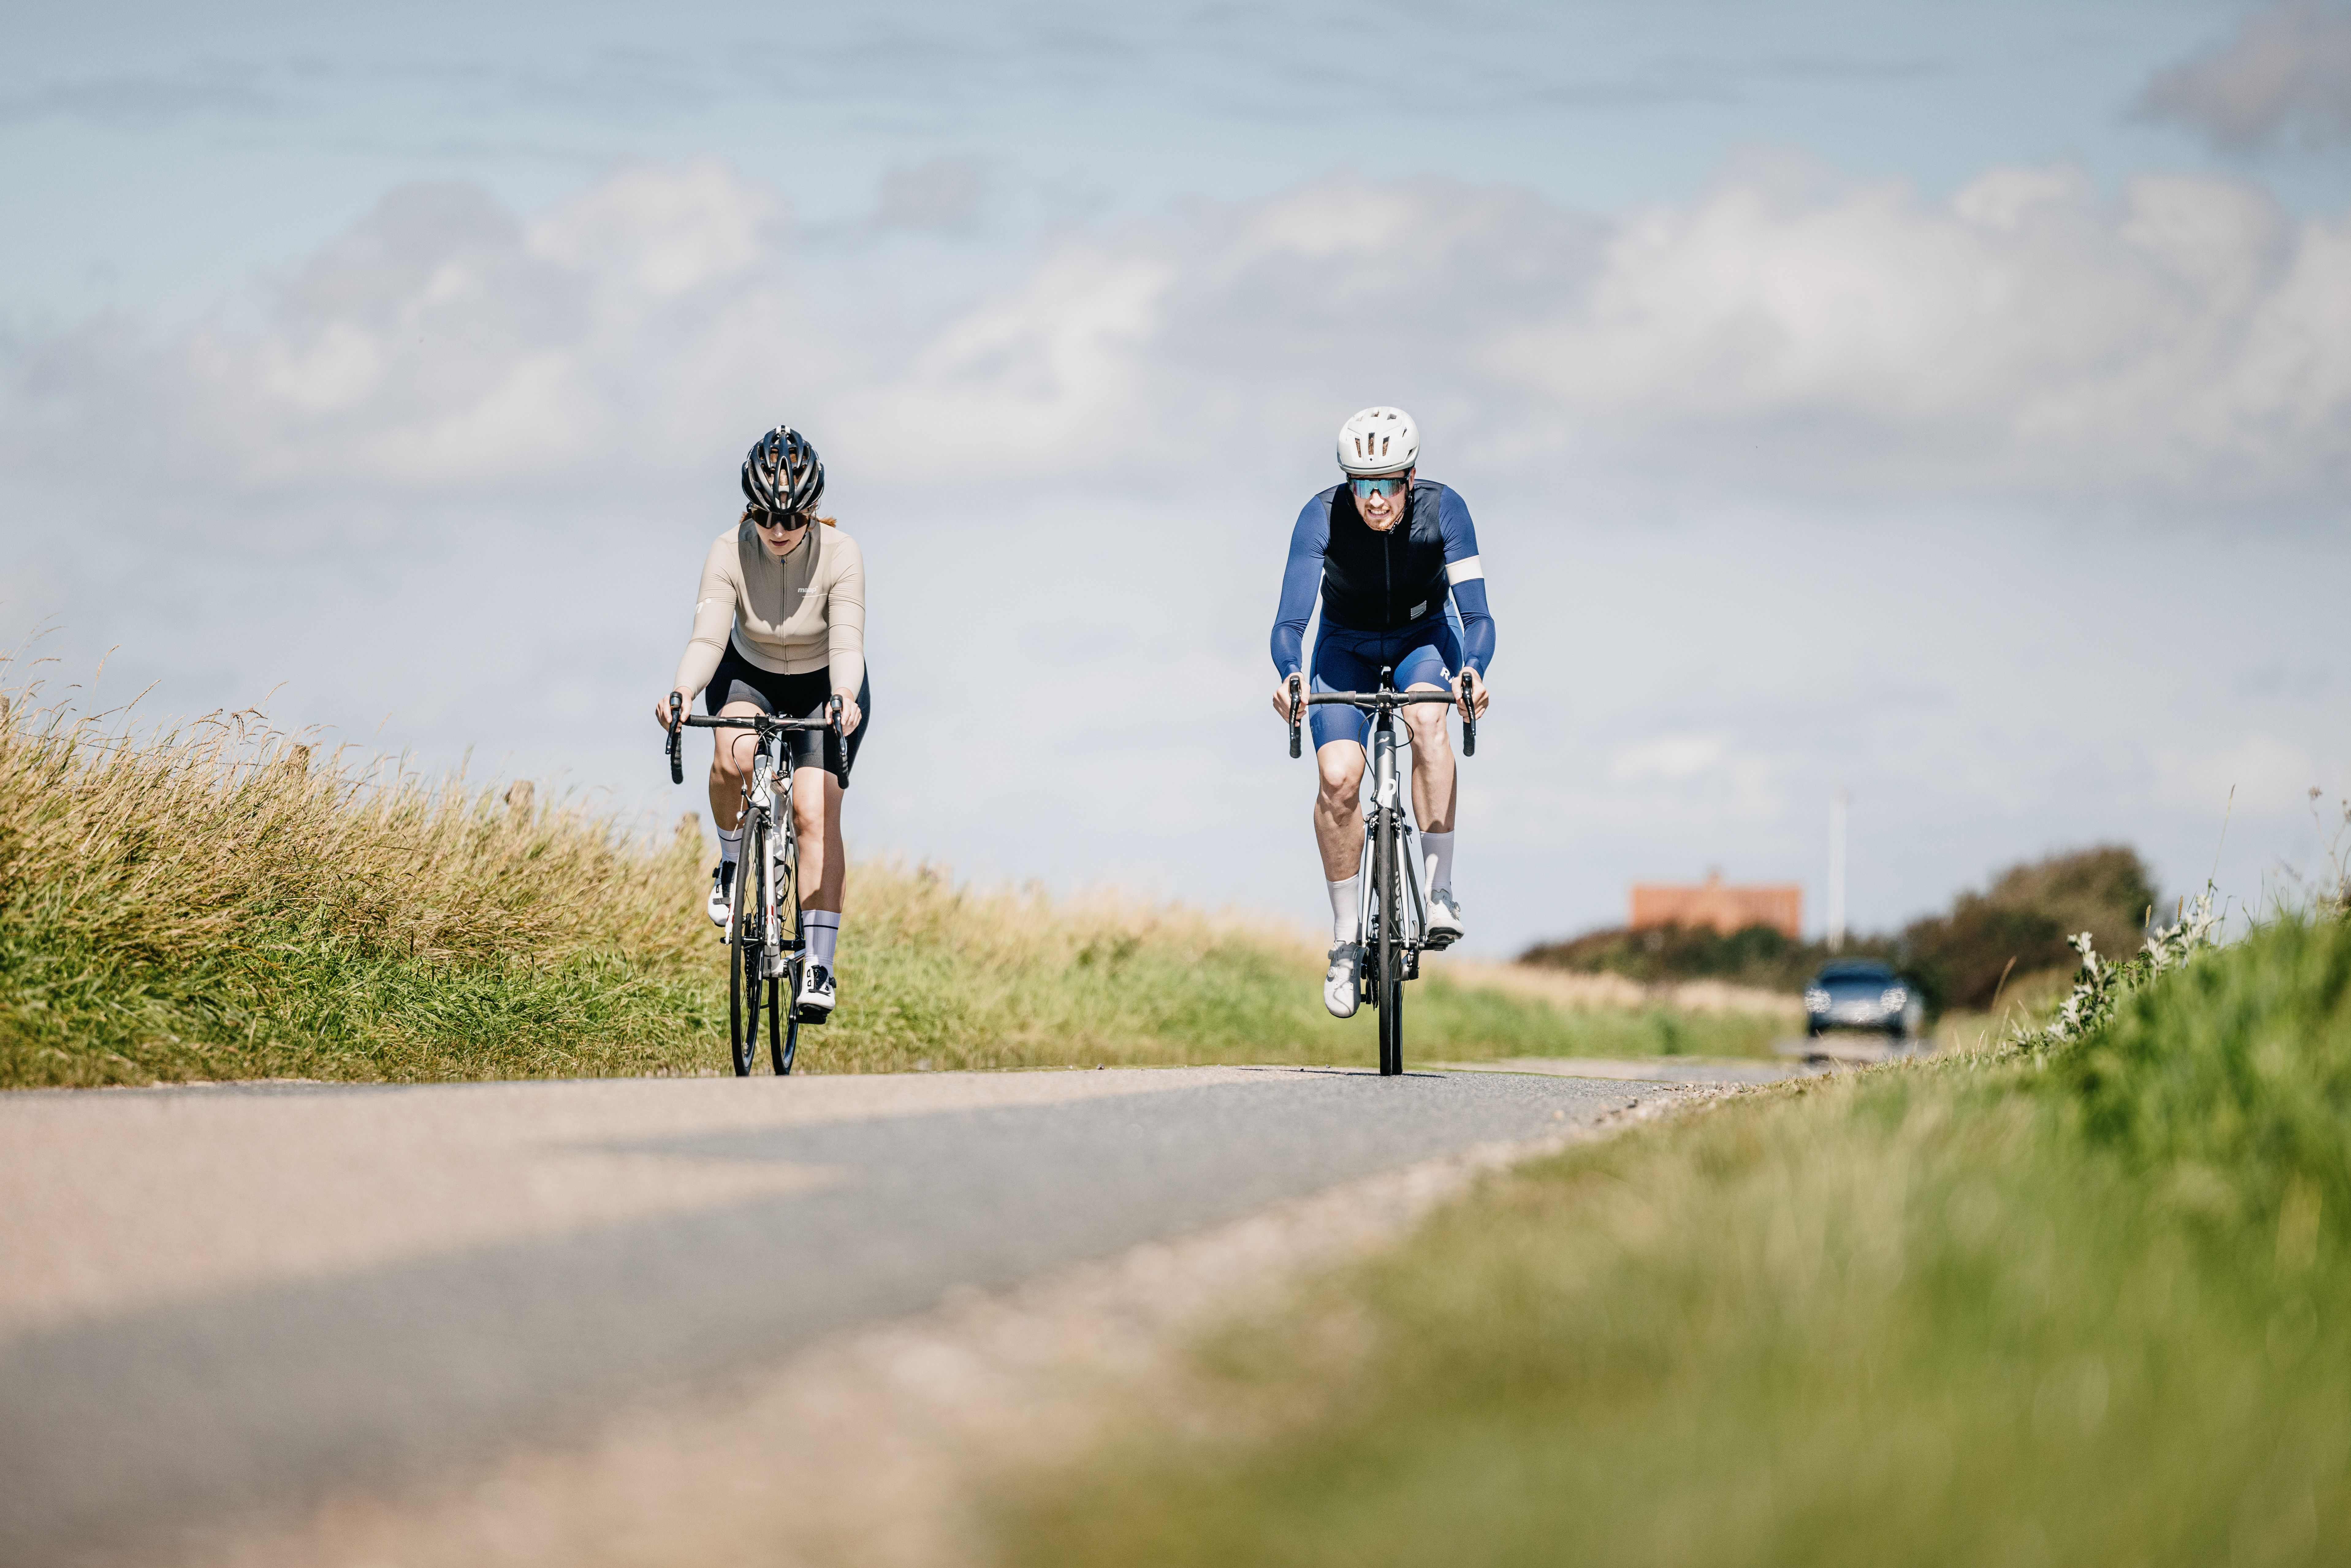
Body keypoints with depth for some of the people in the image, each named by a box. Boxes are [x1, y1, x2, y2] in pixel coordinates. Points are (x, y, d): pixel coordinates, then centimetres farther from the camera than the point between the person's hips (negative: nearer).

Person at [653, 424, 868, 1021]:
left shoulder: (839, 555, -26)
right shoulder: (729, 554, -23)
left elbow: (847, 644, -32)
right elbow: (707, 638, -29)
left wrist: (844, 698, -52)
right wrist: (683, 692, -49)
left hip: (825, 688, -1)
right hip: (749, 678, 1)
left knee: (816, 814, -18)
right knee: (734, 755, -33)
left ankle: (819, 966, -16)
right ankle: (730, 861, -5)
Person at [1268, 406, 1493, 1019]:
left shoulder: (1443, 511, -28)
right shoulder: (1322, 517, -29)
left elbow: (1477, 613, -32)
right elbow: (1290, 618, -35)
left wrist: (1473, 671, -53)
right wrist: (1288, 678, -55)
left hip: (1425, 638, 0)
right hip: (1348, 648, 0)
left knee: (1426, 716, -34)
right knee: (1338, 777, -20)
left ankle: (1439, 889, -28)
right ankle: (1347, 936, -4)